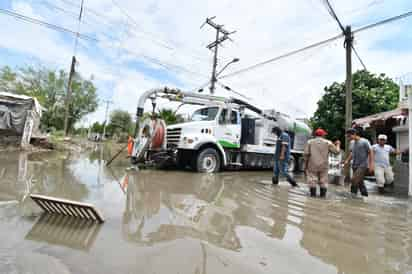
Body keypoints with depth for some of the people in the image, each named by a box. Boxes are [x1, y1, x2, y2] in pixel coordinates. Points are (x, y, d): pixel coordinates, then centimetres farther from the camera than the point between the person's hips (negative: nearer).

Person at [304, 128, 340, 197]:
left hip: (312, 165, -1)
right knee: (323, 181, 11)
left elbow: (306, 154, -3)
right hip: (323, 166, 1)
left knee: (312, 180, 4)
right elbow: (336, 151, 8)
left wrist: (305, 165, 4)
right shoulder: (327, 142, 3)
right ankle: (323, 194, 14)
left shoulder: (310, 142, 2)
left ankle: (313, 194, 5)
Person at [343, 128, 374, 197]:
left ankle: (353, 194, -6)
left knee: (354, 180, -17)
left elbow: (370, 152, -9)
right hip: (355, 165, 7)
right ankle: (365, 195, 27)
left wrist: (371, 164, -14)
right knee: (359, 181, 13)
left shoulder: (364, 142, -10)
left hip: (363, 165, -7)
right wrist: (347, 160, 9)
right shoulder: (352, 143, 10)